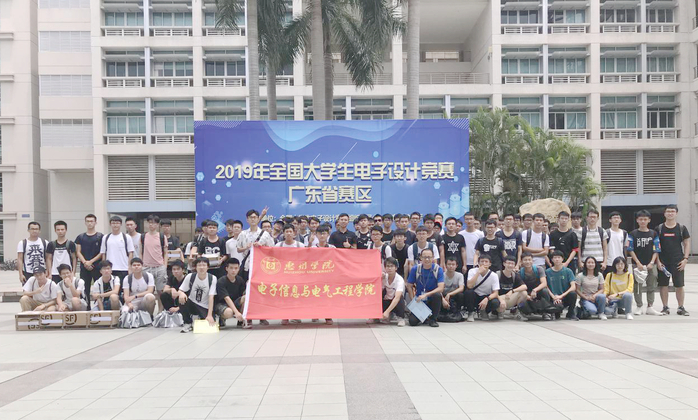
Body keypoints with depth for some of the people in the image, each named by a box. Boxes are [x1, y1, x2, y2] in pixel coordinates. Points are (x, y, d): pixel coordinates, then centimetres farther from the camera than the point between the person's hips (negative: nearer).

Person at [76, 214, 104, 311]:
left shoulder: (100, 237, 3)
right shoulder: (80, 237, 12)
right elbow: (78, 252, 8)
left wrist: (91, 261, -10)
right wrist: (85, 262, -7)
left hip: (97, 267, -3)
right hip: (84, 267, 3)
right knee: (85, 289, 3)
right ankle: (86, 308, 8)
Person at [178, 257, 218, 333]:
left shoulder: (212, 279, -13)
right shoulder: (190, 276, -9)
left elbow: (211, 297, -17)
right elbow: (180, 290, -8)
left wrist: (210, 315, -25)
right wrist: (181, 294, -35)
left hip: (205, 307, -1)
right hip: (192, 304, 1)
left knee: (209, 324, -26)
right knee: (182, 300, -31)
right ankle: (187, 324, -8)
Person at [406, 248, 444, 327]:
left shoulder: (438, 269, -10)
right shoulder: (415, 269, -5)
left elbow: (440, 288, -19)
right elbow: (410, 286, 1)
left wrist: (426, 295, -28)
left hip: (432, 300, -1)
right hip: (419, 300, 1)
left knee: (437, 295, -35)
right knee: (412, 321, -21)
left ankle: (433, 319, -11)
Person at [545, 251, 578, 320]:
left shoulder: (568, 271, 2)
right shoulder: (548, 272, 3)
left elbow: (573, 287, -8)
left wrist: (561, 296, -19)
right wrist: (554, 297, -16)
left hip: (565, 297, 1)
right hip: (554, 298, -1)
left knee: (573, 293, -33)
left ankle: (571, 314, -7)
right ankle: (557, 312, 5)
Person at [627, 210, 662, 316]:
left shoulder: (653, 234, 5)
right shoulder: (633, 234, 1)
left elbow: (656, 250, 4)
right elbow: (630, 250, -3)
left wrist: (652, 262, -8)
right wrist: (638, 263, -10)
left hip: (651, 264, 2)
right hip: (638, 264, -2)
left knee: (652, 286, 5)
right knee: (637, 286, 3)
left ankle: (650, 308, 12)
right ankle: (639, 307, 12)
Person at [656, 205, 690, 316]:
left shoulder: (681, 228, 4)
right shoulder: (659, 229, 2)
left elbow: (687, 244, 6)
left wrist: (685, 259, -4)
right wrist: (657, 261, -4)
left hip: (678, 262, 0)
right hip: (663, 263, 0)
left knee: (679, 285, 2)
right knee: (663, 285, 4)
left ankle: (681, 308, 13)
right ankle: (665, 307, 14)